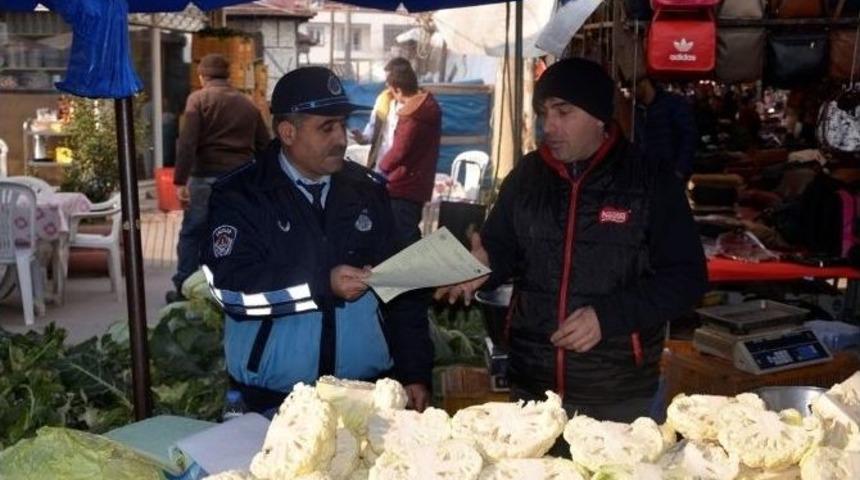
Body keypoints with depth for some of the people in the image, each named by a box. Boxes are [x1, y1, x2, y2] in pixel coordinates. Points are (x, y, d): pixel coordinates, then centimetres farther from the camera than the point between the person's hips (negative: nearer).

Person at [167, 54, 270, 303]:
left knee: (192, 234, 9)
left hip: (207, 177, -3)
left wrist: (180, 180, -13)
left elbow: (186, 142, -12)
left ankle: (183, 291, 14)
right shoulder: (248, 104, 13)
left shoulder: (198, 98, 0)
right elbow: (265, 146, 15)